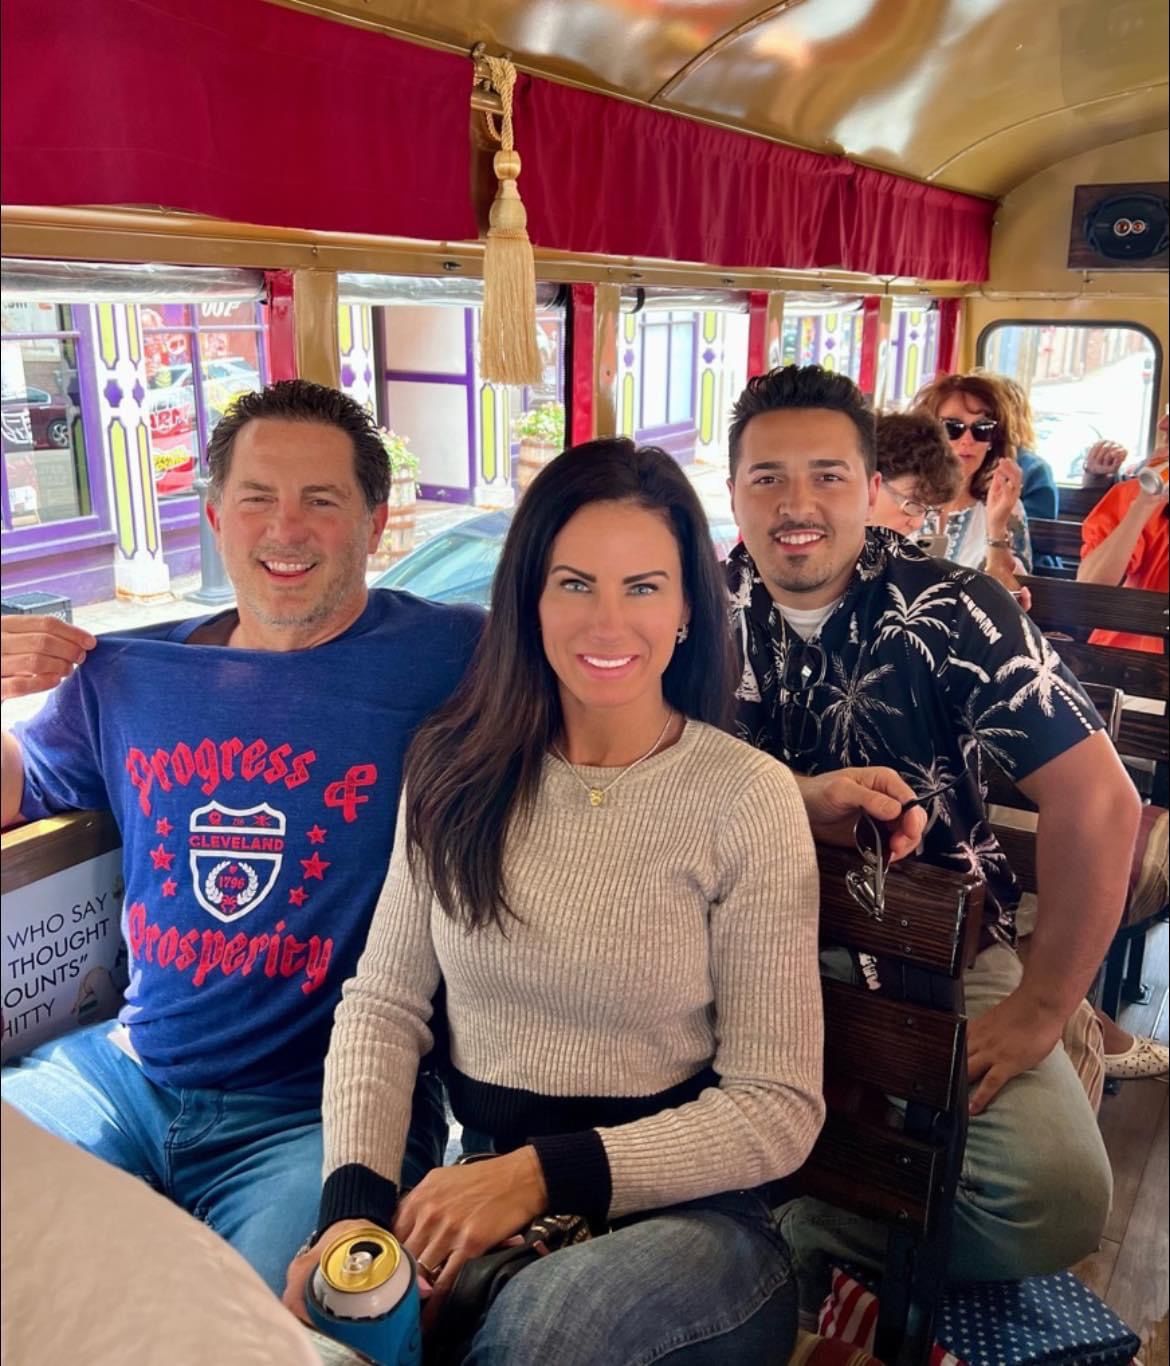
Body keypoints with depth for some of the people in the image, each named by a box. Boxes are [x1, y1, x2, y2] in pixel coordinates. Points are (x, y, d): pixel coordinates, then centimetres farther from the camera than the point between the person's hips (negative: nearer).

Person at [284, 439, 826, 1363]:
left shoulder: (749, 797, -10)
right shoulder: (459, 768, 1)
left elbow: (777, 1110, -9)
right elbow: (384, 1002, 3)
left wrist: (545, 1173, -18)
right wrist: (355, 1196, -14)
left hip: (675, 1209, -2)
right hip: (466, 1187, 2)